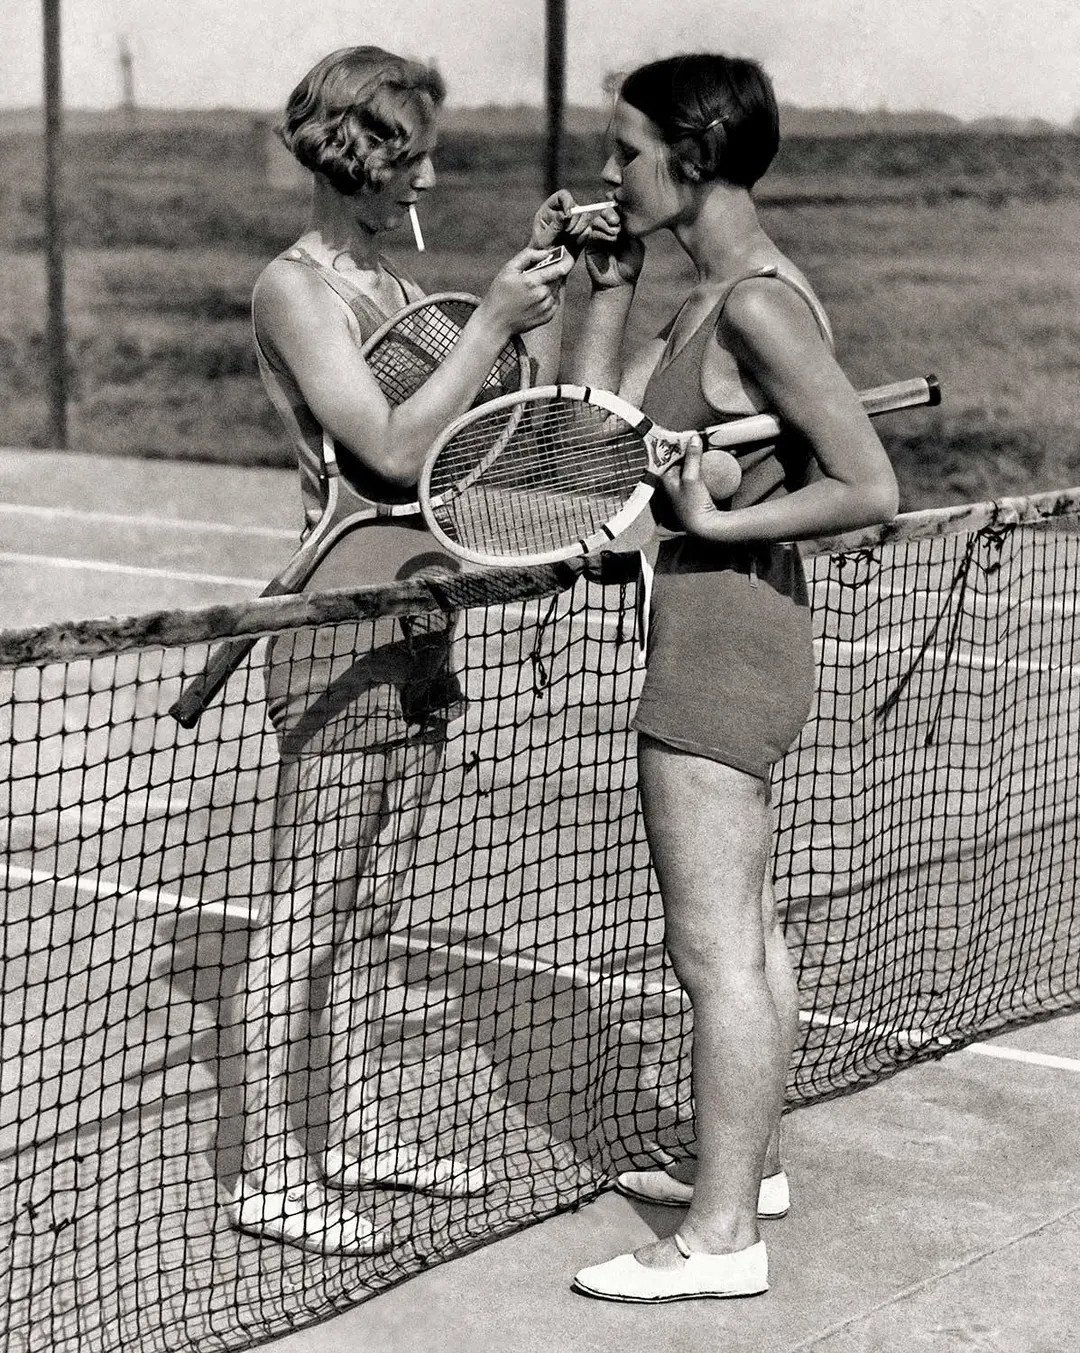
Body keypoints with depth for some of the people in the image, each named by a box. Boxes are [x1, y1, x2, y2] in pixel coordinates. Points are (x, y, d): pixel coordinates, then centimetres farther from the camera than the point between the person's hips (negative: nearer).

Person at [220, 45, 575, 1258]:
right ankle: (268, 1171, 5)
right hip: (341, 631, -8)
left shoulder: (398, 288, 14)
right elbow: (392, 449, -20)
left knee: (369, 908, 16)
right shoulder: (292, 290, -10)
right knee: (304, 916, -3)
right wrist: (492, 321, -19)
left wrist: (549, 297, 4)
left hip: (419, 627, 8)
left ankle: (358, 1133, 26)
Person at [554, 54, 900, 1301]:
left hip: (723, 627, -10)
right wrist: (609, 286, 6)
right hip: (725, 631, 10)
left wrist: (718, 522, -21)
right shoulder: (708, 299, 10)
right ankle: (748, 1164, 34)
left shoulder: (758, 305, -18)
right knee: (743, 931, 20)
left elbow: (871, 489, -20)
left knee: (713, 948, -4)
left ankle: (722, 1236, 3)